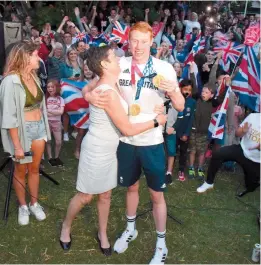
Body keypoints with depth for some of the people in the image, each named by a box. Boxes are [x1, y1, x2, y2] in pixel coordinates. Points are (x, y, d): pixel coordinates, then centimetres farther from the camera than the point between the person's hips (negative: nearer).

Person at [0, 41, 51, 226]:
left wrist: (43, 127, 12)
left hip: (39, 127, 6)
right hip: (22, 130, -6)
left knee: (35, 169, 17)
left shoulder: (33, 76, 1)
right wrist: (17, 145, -18)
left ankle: (34, 203, 35)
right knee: (21, 171, 14)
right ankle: (23, 206, 33)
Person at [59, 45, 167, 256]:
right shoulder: (108, 93, -28)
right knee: (85, 196, 11)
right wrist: (156, 121, -11)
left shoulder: (108, 85, 0)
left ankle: (103, 234, 37)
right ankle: (66, 227, 37)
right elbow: (128, 129, -23)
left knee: (106, 195, 18)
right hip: (97, 151, -8)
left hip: (109, 150, 8)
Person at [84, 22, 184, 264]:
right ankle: (130, 229, 45)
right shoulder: (119, 65, -5)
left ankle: (161, 244, 29)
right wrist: (90, 95, -21)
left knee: (156, 194, 9)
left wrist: (173, 92, -28)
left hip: (152, 141, -2)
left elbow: (180, 107, -6)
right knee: (131, 187, 22)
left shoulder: (164, 68, -9)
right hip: (126, 140, 2)